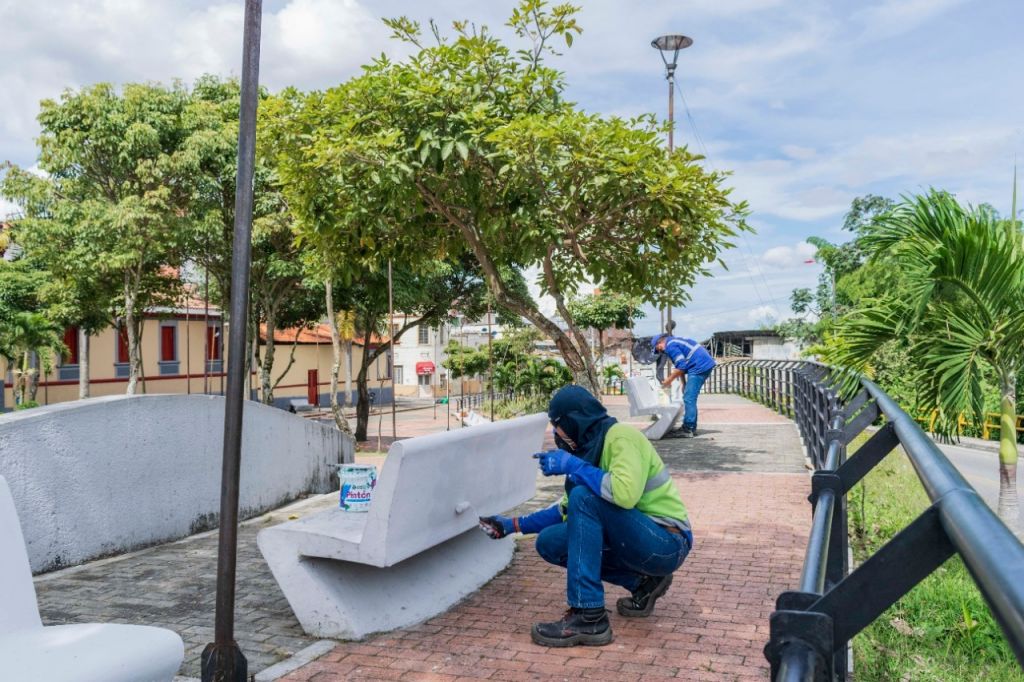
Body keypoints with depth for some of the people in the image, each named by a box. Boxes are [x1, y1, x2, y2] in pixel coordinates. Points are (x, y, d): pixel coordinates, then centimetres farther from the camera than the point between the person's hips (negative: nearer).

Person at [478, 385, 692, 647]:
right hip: (637, 540, 9)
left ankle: (589, 618, -23)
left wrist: (572, 465, -25)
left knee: (584, 497, -26)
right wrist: (514, 525, 17)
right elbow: (568, 510, 19)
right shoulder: (590, 448, 8)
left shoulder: (621, 436, -16)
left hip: (667, 543, -9)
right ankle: (643, 583, 8)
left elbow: (625, 493, -35)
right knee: (549, 542, 1)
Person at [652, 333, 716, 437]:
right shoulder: (675, 341, 23)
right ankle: (692, 428, 21)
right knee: (690, 398, 16)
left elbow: (681, 367, -16)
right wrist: (684, 384, 26)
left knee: (689, 398, -8)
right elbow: (682, 365, 26)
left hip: (699, 367, -10)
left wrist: (669, 380, -6)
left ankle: (688, 429, -7)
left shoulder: (670, 346, -9)